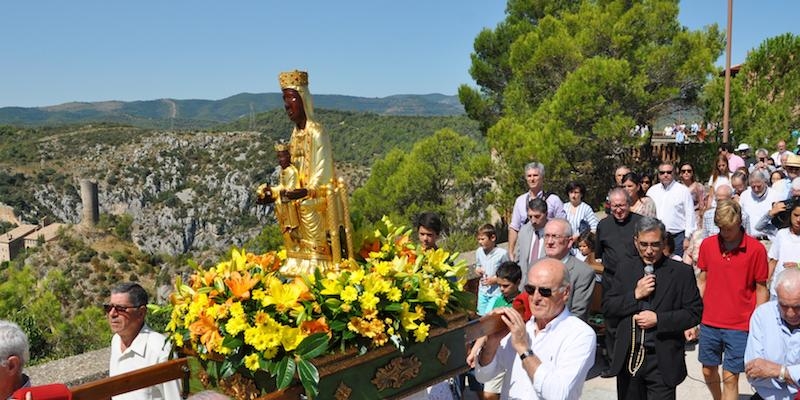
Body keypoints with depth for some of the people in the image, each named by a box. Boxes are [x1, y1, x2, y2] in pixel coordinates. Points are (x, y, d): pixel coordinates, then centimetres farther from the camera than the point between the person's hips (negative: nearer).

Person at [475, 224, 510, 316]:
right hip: (482, 291, 6)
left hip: (496, 292, -5)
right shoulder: (479, 251, -1)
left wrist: (496, 279, -18)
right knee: (481, 315, 14)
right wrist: (477, 269, -5)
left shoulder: (502, 253, -16)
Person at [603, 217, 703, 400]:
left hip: (662, 362, -3)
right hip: (628, 358, 4)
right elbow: (607, 307, 3)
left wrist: (658, 319, -16)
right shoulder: (625, 268, 6)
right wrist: (635, 294, -11)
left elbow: (695, 313, -5)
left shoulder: (681, 272, -3)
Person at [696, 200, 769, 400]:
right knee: (708, 371, 16)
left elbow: (761, 288, -3)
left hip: (740, 326, -3)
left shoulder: (756, 249, -9)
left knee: (730, 378, 0)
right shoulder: (707, 244, 0)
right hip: (709, 323, 3)